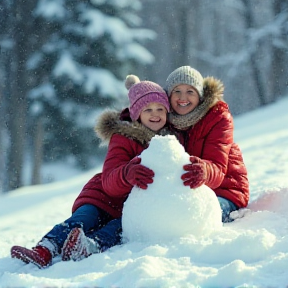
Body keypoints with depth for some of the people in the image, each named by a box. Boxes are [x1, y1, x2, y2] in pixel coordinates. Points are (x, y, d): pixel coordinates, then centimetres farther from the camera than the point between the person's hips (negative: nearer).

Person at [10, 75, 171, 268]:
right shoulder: (124, 138, -3)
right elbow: (109, 183, -17)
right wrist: (128, 174, -41)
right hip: (109, 199, 0)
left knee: (119, 227, -33)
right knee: (83, 218, -30)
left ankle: (89, 247, -62)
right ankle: (44, 252, -51)